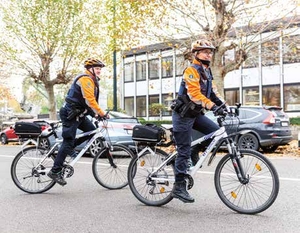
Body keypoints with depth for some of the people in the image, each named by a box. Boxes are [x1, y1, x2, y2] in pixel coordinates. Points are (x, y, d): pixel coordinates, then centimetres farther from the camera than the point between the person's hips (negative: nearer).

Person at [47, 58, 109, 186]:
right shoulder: (85, 79, -16)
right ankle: (55, 171, -4)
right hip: (70, 114, -10)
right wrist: (102, 114, -23)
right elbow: (90, 100, -24)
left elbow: (91, 100, 21)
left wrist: (94, 114, 12)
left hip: (77, 114, 10)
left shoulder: (91, 80, 17)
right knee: (68, 142, -9)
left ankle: (69, 148, 13)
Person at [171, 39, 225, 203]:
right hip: (183, 115, -8)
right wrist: (211, 106, -38)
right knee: (184, 151, -6)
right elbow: (195, 94, -28)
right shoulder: (192, 70, -15)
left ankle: (195, 151, 13)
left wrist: (222, 104, -1)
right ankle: (179, 188, 1)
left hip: (195, 114, 8)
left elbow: (211, 92, 14)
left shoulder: (206, 72, 14)